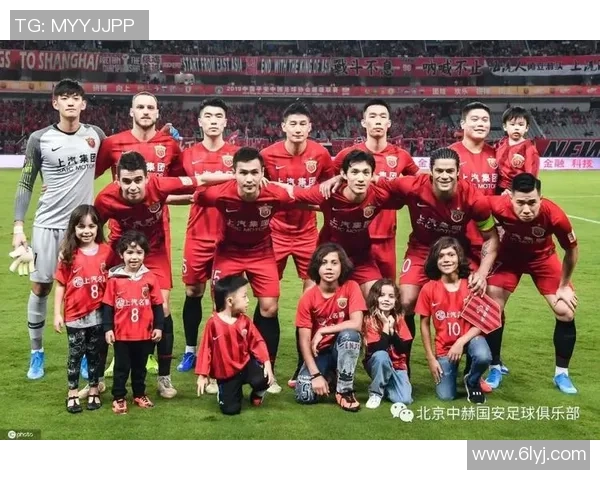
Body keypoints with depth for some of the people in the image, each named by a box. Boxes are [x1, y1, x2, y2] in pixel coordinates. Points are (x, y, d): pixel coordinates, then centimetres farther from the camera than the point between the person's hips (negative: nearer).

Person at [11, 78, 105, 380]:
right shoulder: (39, 139, -4)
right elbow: (25, 185, -1)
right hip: (47, 224, -1)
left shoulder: (95, 135, 1)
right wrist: (18, 226, -7)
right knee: (40, 287, 4)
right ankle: (37, 353, 20)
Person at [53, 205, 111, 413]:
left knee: (95, 354, 13)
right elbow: (60, 285, -2)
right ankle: (72, 393, 22)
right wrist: (57, 314, -4)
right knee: (75, 355, 9)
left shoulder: (106, 252, -3)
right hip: (75, 315, -1)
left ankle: (94, 390, 27)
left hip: (99, 314, 1)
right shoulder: (68, 255, -5)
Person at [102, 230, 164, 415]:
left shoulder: (150, 278, -4)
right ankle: (119, 398, 24)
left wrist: (158, 327, 1)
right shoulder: (114, 279, -8)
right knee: (121, 367, 11)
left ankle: (139, 394, 34)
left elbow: (157, 305, 2)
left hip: (144, 334, 2)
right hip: (121, 334, -2)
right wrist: (107, 328, -5)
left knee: (140, 367, 18)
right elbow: (108, 306, -3)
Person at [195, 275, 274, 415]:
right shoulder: (213, 323, -15)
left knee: (262, 379, -28)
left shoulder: (245, 321, -4)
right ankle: (224, 392, 27)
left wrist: (266, 363, -15)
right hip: (225, 374, -2)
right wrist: (202, 375, -8)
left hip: (245, 364, 2)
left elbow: (257, 342, -2)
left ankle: (258, 393, 10)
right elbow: (205, 349, -9)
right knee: (230, 409, -8)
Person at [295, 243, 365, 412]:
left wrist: (322, 331, -22)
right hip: (319, 352, 1)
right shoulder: (307, 298, -12)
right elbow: (304, 340, -13)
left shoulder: (351, 287, -14)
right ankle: (329, 377, 14)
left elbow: (356, 324, -25)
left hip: (344, 348, -1)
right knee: (305, 396, -22)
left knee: (349, 334, -36)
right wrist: (316, 374, -22)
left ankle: (345, 390, -17)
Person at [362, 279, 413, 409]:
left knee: (405, 400, -19)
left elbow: (404, 349, -11)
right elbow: (378, 350, -26)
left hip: (397, 366, 3)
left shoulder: (398, 319, -3)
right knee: (381, 355, -37)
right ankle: (376, 392, -15)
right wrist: (385, 326, -24)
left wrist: (391, 329, -20)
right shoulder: (369, 320, -15)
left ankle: (387, 386, 14)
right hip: (377, 364, -3)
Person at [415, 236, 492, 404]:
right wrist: (431, 358, -4)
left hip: (469, 337, 0)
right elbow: (424, 324, -2)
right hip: (444, 345, 1)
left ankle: (472, 382, 1)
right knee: (445, 396, -7)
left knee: (483, 357, -35)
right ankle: (450, 369, 28)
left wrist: (461, 342, -22)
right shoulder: (428, 289, -11)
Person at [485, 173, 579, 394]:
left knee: (565, 312, -7)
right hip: (509, 255, 0)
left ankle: (561, 373, 14)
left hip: (543, 257, 0)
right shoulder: (498, 206, -37)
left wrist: (563, 286, -5)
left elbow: (572, 251, -16)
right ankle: (495, 368, 11)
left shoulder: (554, 215, -35)